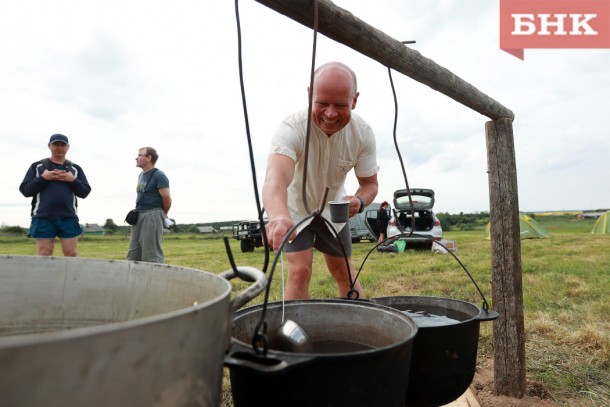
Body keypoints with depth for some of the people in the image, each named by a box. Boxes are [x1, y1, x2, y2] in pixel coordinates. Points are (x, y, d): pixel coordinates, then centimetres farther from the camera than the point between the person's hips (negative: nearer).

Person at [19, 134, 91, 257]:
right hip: (43, 217, -1)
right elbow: (25, 190, 4)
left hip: (69, 218, 1)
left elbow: (84, 192, 9)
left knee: (71, 254, -2)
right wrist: (43, 178, -8)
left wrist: (73, 180, -7)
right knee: (44, 255, 0)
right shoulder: (37, 166, 12)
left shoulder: (75, 168, 15)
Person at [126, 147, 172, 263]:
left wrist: (163, 214, 1)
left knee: (151, 254, -5)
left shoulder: (158, 175, -11)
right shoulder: (141, 175, 17)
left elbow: (167, 199, -14)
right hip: (139, 215, 9)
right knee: (133, 253, 12)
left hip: (153, 215, -9)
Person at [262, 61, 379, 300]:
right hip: (294, 209, -3)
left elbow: (370, 183, -10)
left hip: (332, 210, 3)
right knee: (299, 271, -13)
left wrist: (359, 201, -34)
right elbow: (275, 178, -54)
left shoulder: (363, 134, -22)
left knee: (344, 273, 11)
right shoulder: (292, 129, -36)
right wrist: (279, 216, -76)